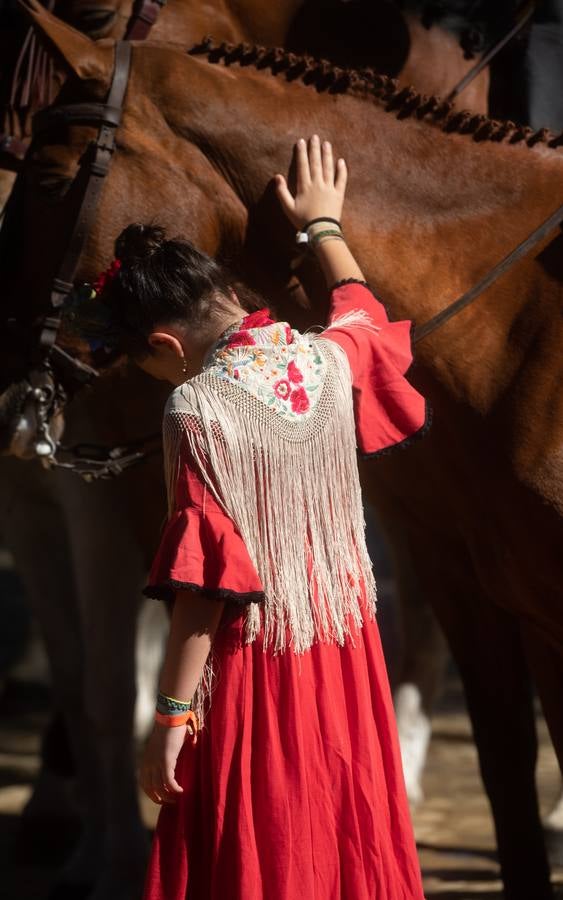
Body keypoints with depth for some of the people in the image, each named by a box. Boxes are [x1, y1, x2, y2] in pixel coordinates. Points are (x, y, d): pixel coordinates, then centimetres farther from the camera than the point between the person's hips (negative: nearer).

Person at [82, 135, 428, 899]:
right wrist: (323, 224, 42)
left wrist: (172, 716, -14)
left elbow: (203, 582, -18)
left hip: (254, 672, -6)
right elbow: (364, 311, 26)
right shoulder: (329, 360, -1)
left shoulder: (197, 410, -17)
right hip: (346, 657, 6)